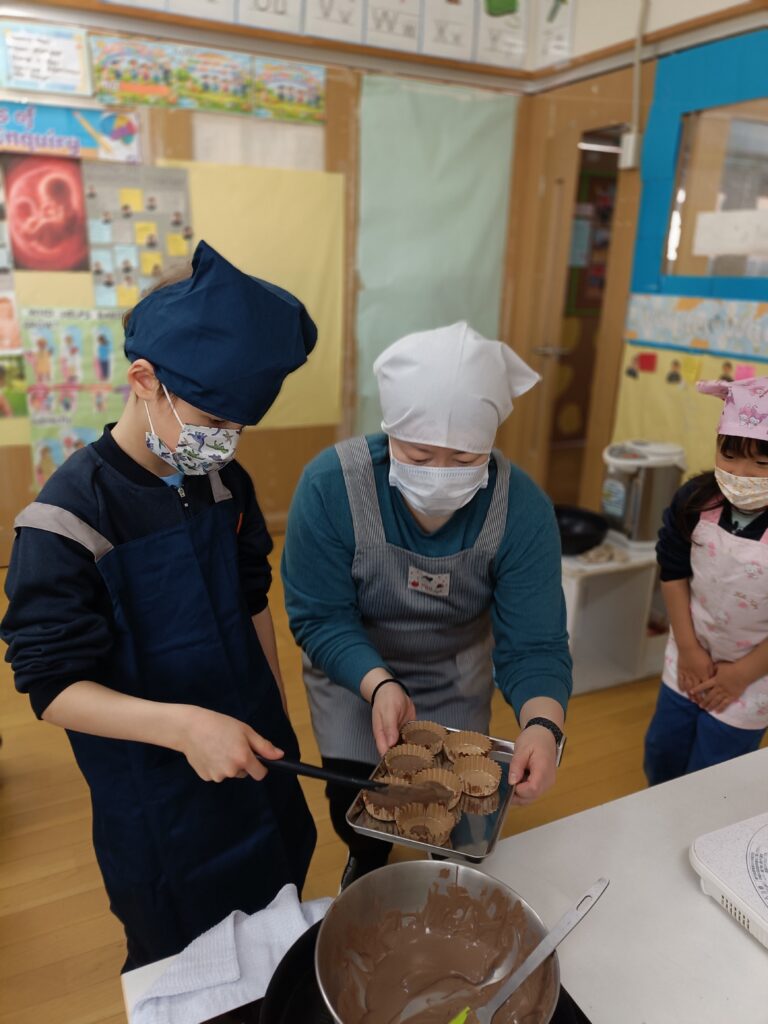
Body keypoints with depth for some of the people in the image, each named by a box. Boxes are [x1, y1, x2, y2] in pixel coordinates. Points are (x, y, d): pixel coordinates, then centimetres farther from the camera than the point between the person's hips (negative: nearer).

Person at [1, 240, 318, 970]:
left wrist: (278, 715, 10)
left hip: (256, 758, 5)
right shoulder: (68, 518, -23)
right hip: (158, 806, -5)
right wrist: (181, 725, -33)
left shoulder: (226, 483, -5)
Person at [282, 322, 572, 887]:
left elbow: (533, 644, -27)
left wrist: (543, 724, -46)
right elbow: (320, 617, -26)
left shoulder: (524, 510, -29)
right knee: (354, 808, 11)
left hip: (457, 677, 1)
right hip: (352, 670, -1)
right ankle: (368, 865, 51)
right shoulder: (330, 484, -33)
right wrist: (379, 685, -41)